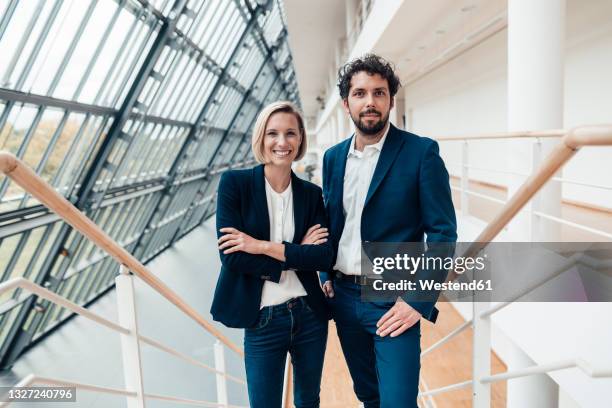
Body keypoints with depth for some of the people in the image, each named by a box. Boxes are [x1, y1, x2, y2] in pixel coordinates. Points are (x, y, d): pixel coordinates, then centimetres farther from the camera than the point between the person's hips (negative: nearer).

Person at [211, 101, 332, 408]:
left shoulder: (311, 193, 0)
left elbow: (325, 256, -11)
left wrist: (262, 246, -19)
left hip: (310, 314, 3)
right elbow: (231, 255, -17)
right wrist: (297, 254, -13)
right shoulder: (234, 183, -9)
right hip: (262, 320, -3)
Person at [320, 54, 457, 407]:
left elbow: (443, 232, -11)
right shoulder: (333, 157, 6)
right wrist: (326, 276, 8)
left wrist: (419, 301, -17)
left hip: (392, 300, -5)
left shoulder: (421, 152, -10)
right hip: (343, 298, 5)